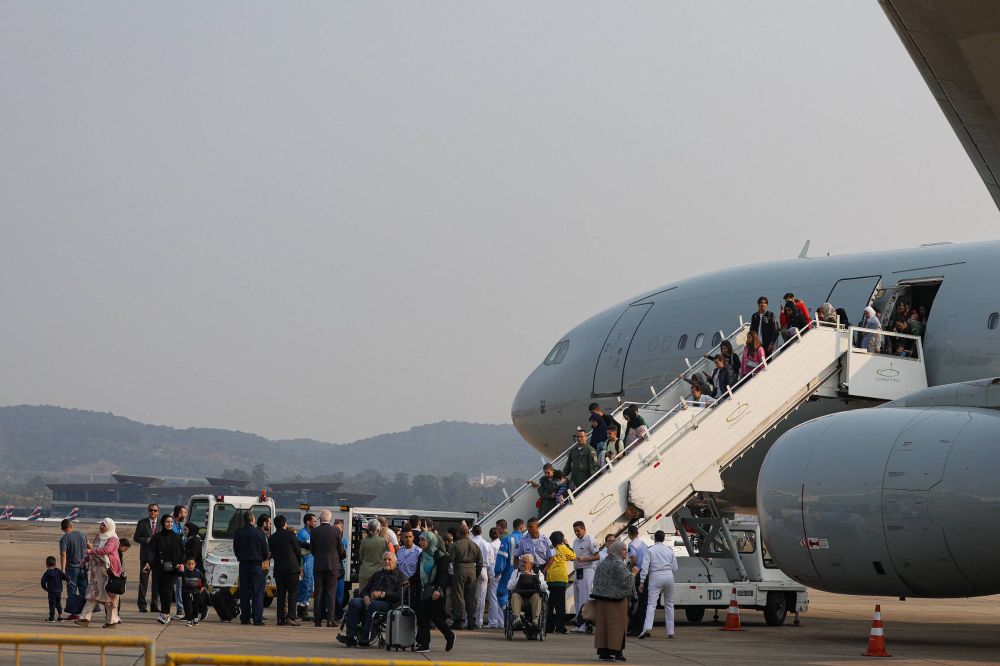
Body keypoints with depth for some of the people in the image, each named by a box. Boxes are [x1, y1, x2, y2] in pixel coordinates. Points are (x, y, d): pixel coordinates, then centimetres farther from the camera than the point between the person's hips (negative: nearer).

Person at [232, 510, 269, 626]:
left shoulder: (238, 533, 0)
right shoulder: (259, 533, -10)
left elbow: (235, 551, 8)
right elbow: (266, 552, -4)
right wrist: (264, 558, 17)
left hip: (243, 565, 3)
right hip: (256, 565, -3)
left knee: (244, 592, 9)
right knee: (258, 592, -1)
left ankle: (245, 618, 8)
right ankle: (257, 619, -7)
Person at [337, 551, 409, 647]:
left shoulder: (400, 576, 12)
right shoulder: (377, 574, 31)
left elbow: (399, 596, -3)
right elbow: (364, 590, 24)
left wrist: (382, 594, -12)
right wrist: (366, 597, 0)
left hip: (387, 603, -5)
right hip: (370, 600, 5)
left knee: (373, 605, -39)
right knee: (354, 602, -25)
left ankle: (365, 638, -39)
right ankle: (352, 636, -33)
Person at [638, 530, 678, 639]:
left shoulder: (651, 550, 0)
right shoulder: (669, 550, 9)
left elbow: (645, 567, -7)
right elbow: (675, 567, 11)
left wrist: (642, 581, -6)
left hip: (655, 577, -3)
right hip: (669, 577, 3)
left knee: (651, 603, -9)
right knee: (669, 604, 14)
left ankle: (648, 628, -29)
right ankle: (670, 632, 14)